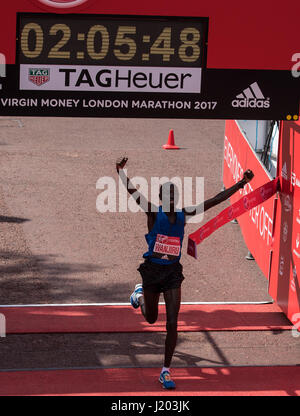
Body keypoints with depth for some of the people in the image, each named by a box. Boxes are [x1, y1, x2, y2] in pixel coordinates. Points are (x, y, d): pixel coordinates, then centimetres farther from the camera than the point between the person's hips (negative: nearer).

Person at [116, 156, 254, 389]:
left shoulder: (184, 215, -1)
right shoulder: (154, 212, -11)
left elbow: (215, 201, 2)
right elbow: (132, 190, -24)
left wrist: (242, 184, 0)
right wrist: (120, 171, -41)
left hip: (173, 272, 2)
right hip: (152, 270, -2)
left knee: (172, 323, -6)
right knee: (151, 319, 20)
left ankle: (166, 372, 5)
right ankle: (140, 293, 56)